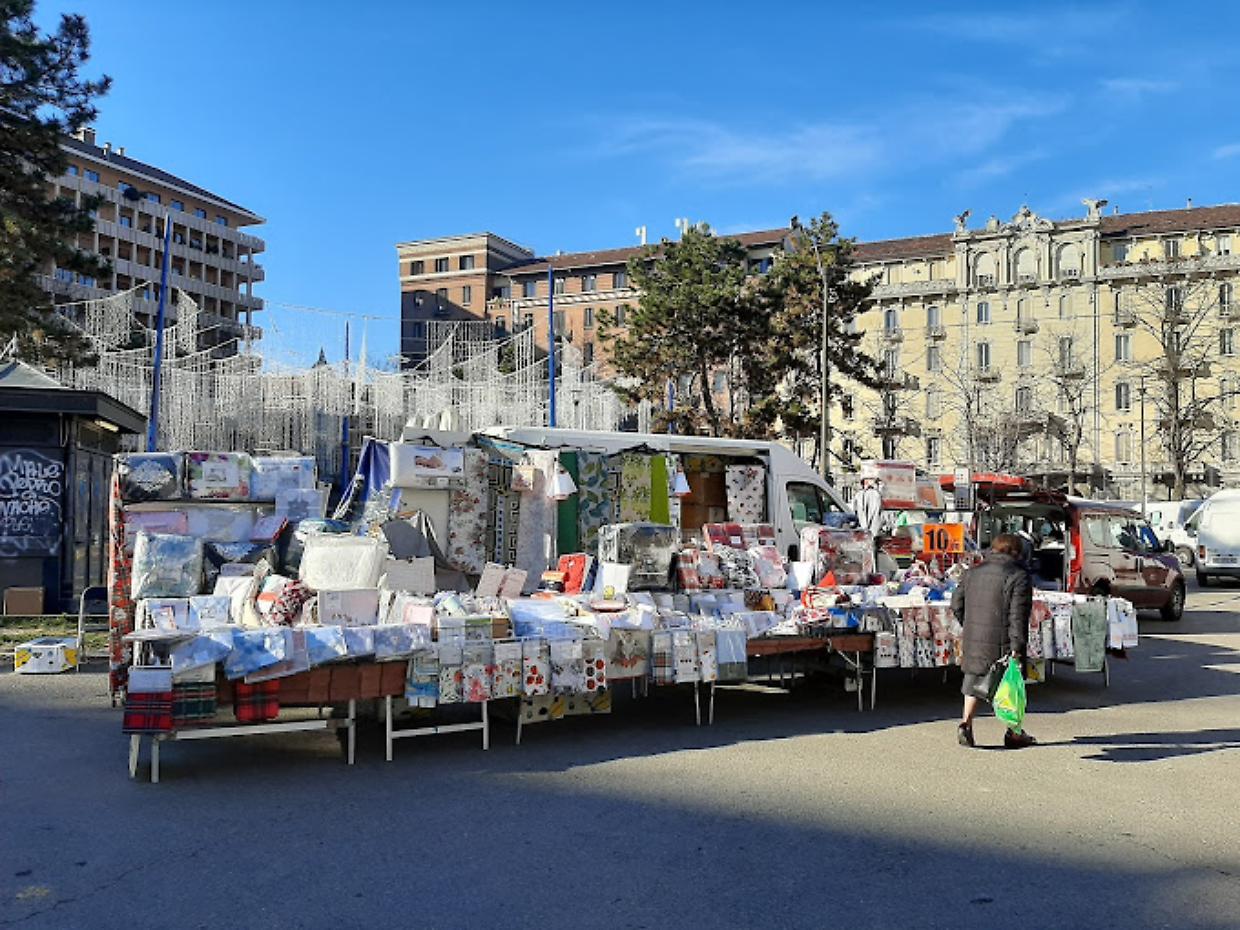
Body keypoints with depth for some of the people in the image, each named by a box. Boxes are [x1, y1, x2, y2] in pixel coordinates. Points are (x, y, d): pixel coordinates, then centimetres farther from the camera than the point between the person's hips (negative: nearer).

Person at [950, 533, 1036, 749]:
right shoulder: (1018, 576, -9)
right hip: (1003, 644, -4)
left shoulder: (973, 572, 9)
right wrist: (1017, 646, -18)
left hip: (974, 642, 5)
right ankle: (1013, 734, 17)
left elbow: (957, 604, 13)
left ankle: (966, 723, 4)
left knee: (974, 684, 16)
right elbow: (1018, 615, -16)